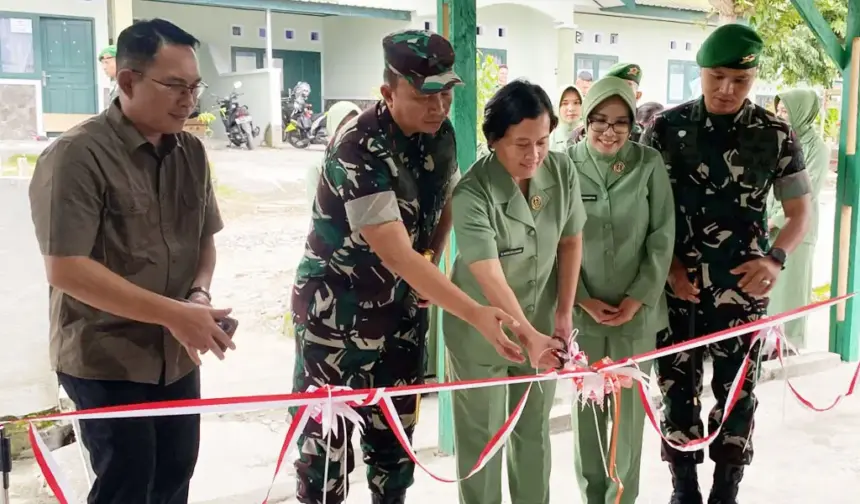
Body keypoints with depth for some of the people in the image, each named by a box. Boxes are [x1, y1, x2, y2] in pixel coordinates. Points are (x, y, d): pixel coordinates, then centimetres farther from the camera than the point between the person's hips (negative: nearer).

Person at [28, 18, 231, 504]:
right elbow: (66, 269, -23)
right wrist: (173, 313, -25)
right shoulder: (77, 155, -18)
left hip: (177, 353, 7)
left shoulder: (191, 151, 4)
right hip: (105, 358, -6)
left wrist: (199, 294, -8)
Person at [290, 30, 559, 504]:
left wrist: (430, 266, 1)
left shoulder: (441, 134, -4)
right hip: (336, 306, -6)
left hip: (399, 304, 6)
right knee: (327, 436, 1)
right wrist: (474, 313, -39)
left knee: (395, 432, 15)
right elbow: (396, 254, -34)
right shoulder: (360, 150, -27)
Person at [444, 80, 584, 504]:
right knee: (481, 432, 8)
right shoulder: (472, 194, -26)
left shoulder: (562, 170, -10)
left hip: (541, 320, 5)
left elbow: (570, 242, 1)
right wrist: (529, 336, -37)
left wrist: (564, 313, -1)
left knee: (535, 426, 17)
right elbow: (490, 279, -30)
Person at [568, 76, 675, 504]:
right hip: (581, 308, 0)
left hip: (637, 308, 0)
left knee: (631, 406, 8)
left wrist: (639, 297, -8)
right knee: (586, 405, 9)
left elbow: (662, 237, -1)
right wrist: (583, 299, -9)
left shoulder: (649, 164, -4)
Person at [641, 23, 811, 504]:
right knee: (678, 390, 6)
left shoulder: (776, 134, -2)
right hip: (677, 286, 0)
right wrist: (669, 266, -8)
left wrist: (775, 259, -16)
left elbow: (800, 211, 2)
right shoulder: (667, 128, -3)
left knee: (737, 392, 8)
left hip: (743, 288, 0)